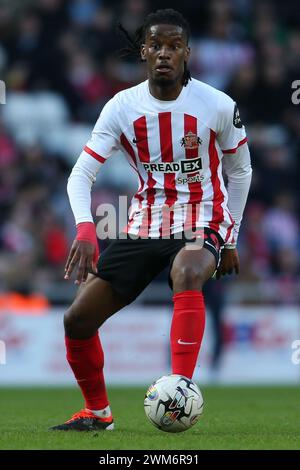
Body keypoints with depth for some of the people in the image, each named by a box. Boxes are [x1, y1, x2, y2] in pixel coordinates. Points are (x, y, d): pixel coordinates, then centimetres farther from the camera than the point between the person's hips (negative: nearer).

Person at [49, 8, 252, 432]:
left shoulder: (219, 106, -10)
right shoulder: (122, 107, -7)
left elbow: (240, 171, 7)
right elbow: (81, 174, -9)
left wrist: (229, 242, 9)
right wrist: (85, 230, -28)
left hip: (202, 224, -3)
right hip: (145, 226, 3)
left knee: (187, 275, -40)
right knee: (78, 318, -4)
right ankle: (98, 412, 20)